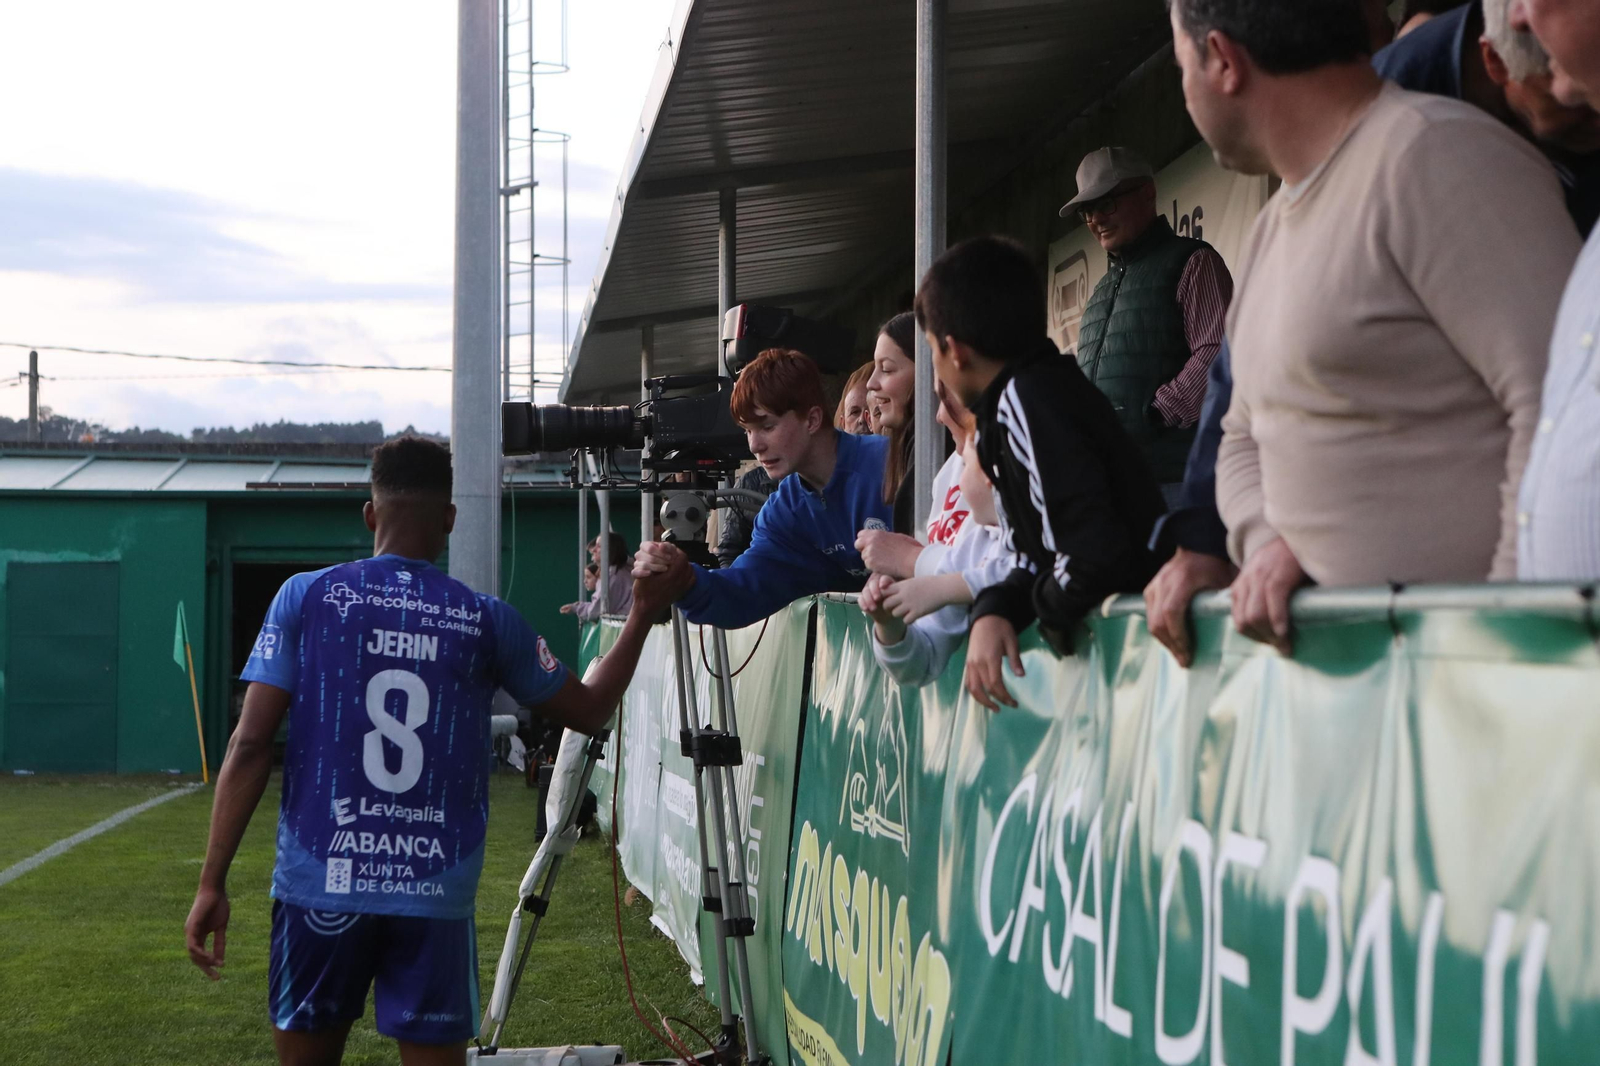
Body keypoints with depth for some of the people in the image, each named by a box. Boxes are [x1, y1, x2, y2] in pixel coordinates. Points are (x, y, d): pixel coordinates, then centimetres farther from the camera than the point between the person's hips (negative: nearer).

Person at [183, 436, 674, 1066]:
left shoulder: (305, 597, 2)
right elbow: (590, 710, 16)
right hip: (436, 896, 0)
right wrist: (642, 616, 28)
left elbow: (249, 746, -3)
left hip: (320, 887, 0)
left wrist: (213, 883, 0)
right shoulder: (486, 620, 4)